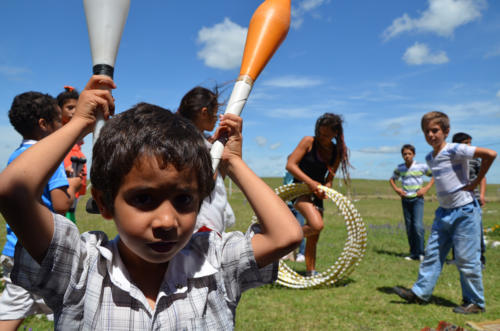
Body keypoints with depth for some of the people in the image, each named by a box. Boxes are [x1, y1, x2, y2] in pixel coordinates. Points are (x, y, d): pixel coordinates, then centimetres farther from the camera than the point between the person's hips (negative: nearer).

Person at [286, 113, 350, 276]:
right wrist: (310, 182, -25)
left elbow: (329, 178, 10)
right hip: (301, 189, -6)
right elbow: (290, 165, -15)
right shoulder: (309, 142, -9)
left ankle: (310, 272, 24)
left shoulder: (337, 152, 5)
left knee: (314, 237, 11)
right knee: (317, 225, -28)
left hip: (317, 193, 6)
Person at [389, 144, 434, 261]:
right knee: (409, 228, 6)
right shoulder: (399, 168, 4)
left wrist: (426, 188, -5)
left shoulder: (421, 166, -4)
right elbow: (392, 179, 21)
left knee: (418, 226, -15)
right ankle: (413, 254, 15)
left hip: (417, 199, -3)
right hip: (405, 199, 3)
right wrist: (396, 189, 4)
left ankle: (420, 253, -2)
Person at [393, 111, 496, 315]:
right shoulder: (429, 158, 9)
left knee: (466, 259, 1)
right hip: (444, 212, 8)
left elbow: (490, 154, -22)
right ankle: (420, 292, 18)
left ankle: (475, 302, 15)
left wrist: (476, 182, -16)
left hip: (464, 211, -7)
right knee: (432, 254, 10)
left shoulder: (454, 150, -15)